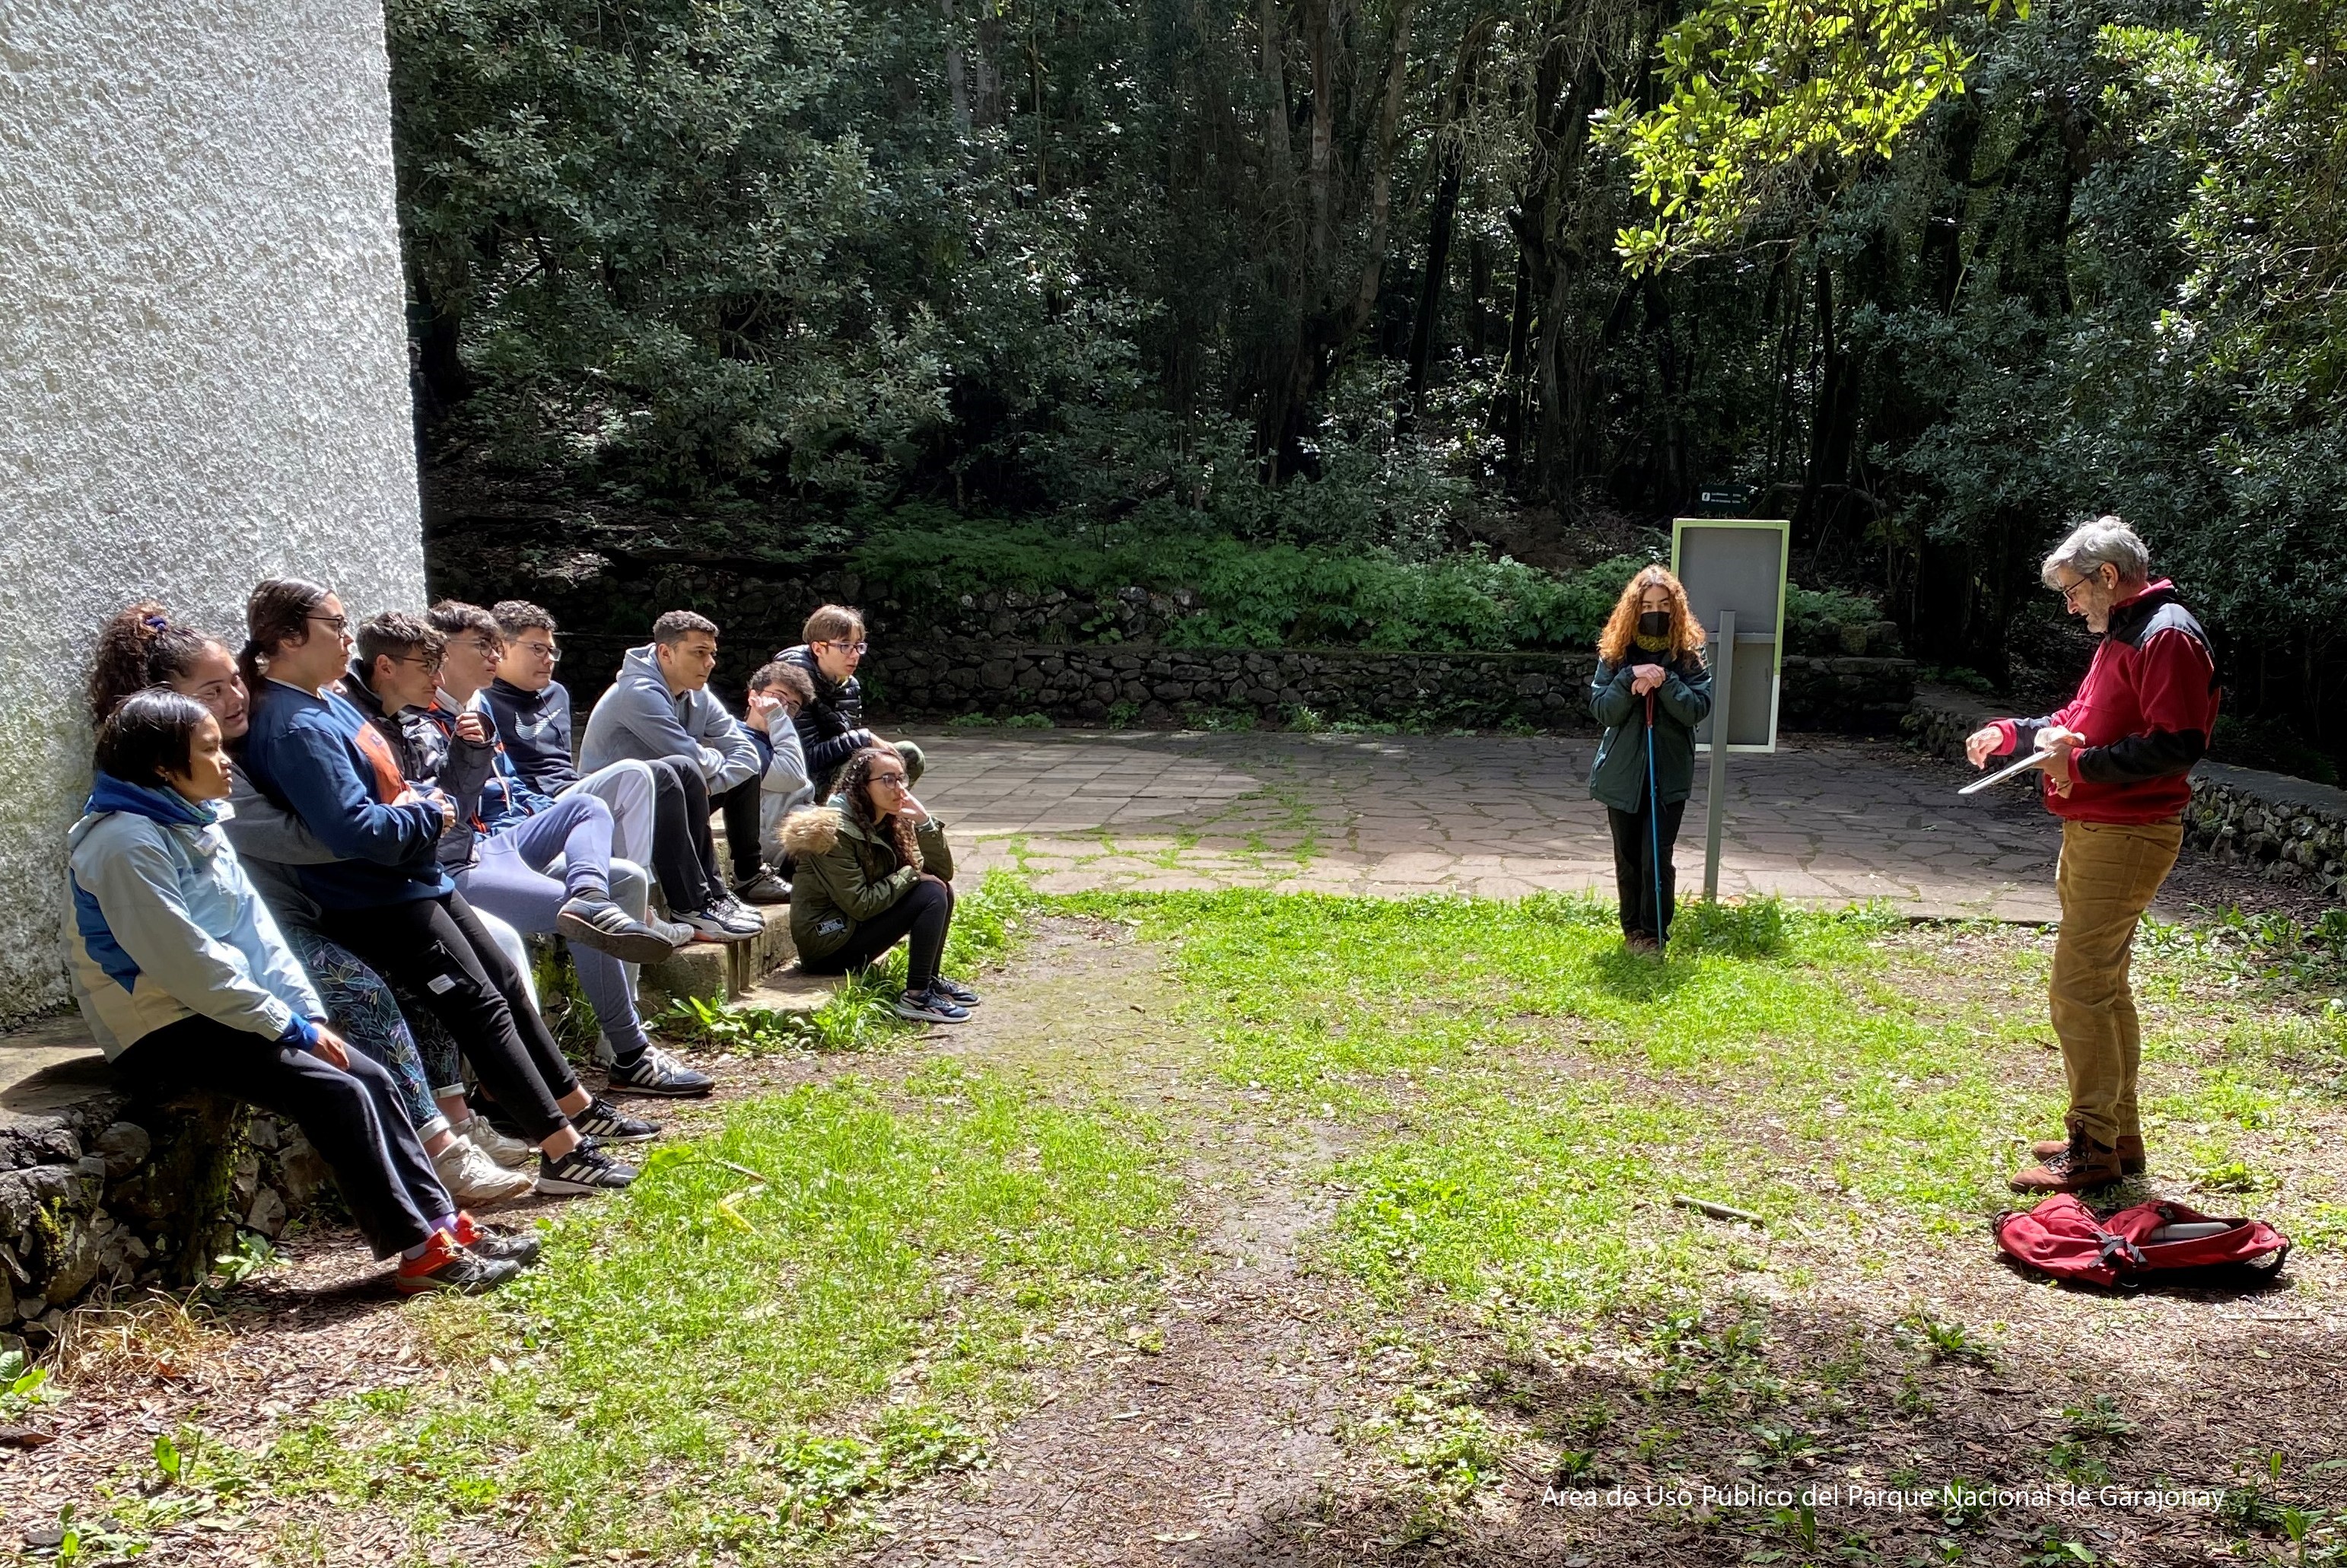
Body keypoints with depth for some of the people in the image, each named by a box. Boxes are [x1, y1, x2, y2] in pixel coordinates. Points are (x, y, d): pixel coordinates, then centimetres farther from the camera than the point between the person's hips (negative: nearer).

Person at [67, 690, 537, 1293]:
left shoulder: (193, 823, 11)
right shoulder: (124, 841, -18)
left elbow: (255, 928, 9)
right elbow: (186, 961, -23)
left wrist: (310, 1015, 0)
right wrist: (291, 1026, -18)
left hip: (217, 1011, 9)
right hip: (163, 1033, -9)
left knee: (371, 1077, -4)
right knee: (335, 1091, -20)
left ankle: (445, 1222, -1)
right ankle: (421, 1251, -15)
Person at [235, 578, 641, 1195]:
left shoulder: (330, 703, 11)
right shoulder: (295, 728, -20)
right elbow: (356, 831, -28)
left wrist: (428, 803, 2)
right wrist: (429, 814, -13)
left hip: (416, 879, 10)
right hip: (375, 903, -10)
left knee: (507, 984, 14)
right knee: (482, 1006, -10)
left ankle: (577, 1106, 25)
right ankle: (564, 1153, -7)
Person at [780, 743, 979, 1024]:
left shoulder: (889, 823, 6)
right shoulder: (836, 830, -19)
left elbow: (942, 873, 1)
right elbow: (859, 904, -23)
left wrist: (925, 822, -11)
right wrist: (910, 875, -16)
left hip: (854, 928, 9)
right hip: (827, 941, -9)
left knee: (942, 888, 1)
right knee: (932, 894, -18)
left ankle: (930, 979, 6)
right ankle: (916, 997, -19)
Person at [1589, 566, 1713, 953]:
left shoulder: (1689, 654, -2)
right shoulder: (1616, 653, 0)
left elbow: (1697, 709, -11)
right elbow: (1602, 710, -7)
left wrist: (1664, 682, -23)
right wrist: (1630, 679, -21)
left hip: (1669, 775, -2)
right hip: (1623, 773, 2)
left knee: (1657, 858, -6)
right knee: (1627, 857, 12)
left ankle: (1654, 932, 8)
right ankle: (1632, 928, 26)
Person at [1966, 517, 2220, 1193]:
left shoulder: (2167, 636, -15)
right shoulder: (2122, 636, 18)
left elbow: (2177, 745, -24)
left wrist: (2080, 764, -21)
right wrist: (2014, 732, 15)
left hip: (2127, 839, -11)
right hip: (2093, 833, 11)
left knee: (2078, 988, -10)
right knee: (2104, 988, 16)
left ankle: (2092, 1149, -2)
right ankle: (2119, 1135, 27)